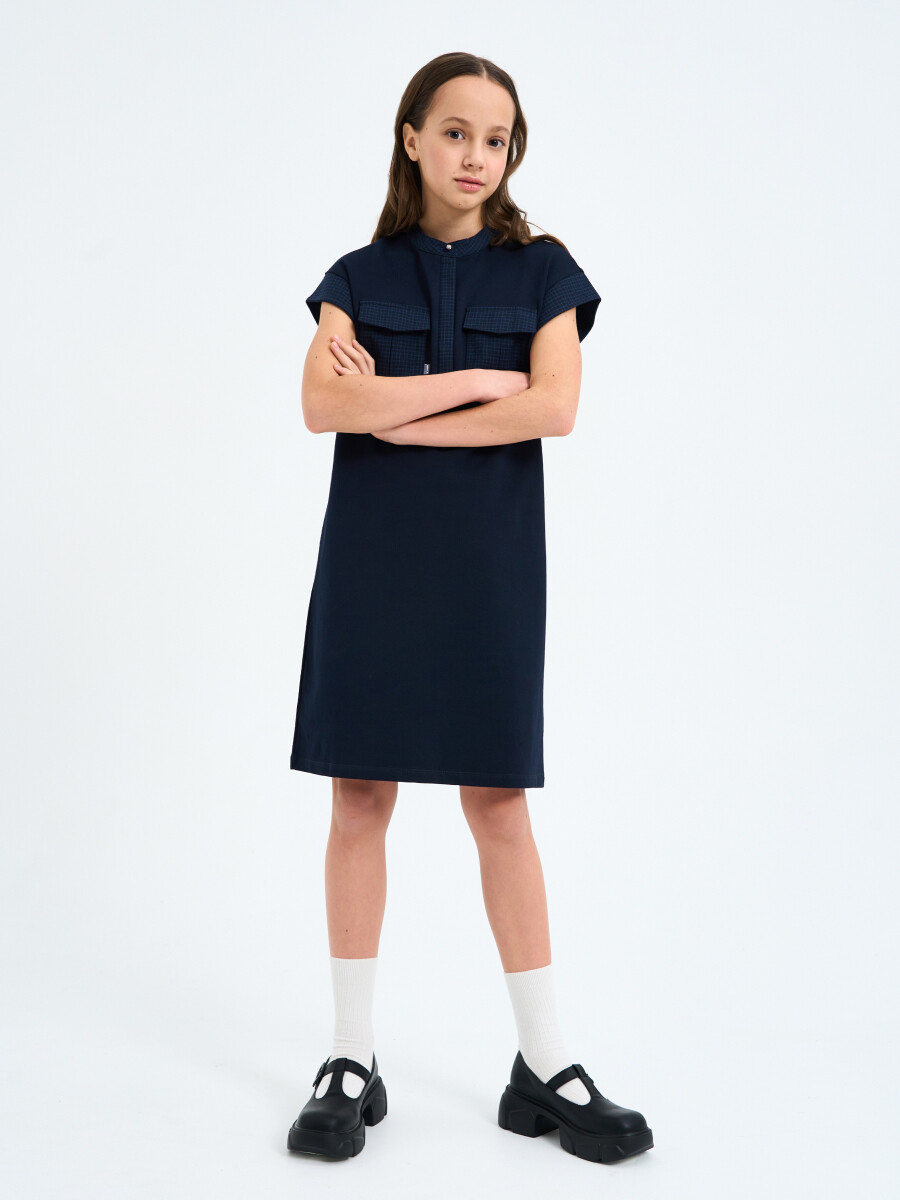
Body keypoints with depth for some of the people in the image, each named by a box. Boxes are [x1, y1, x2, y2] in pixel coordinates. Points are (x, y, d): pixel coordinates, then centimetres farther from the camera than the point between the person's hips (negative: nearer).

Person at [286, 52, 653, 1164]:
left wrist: (394, 413, -10)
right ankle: (351, 1061, 13)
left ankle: (545, 1065, 11)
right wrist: (476, 380, -12)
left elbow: (554, 408, -10)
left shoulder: (540, 271, 7)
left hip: (487, 562, -1)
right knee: (360, 800, 2)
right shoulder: (360, 276, 8)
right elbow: (321, 403, -9)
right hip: (371, 559, 1)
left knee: (498, 803, 2)